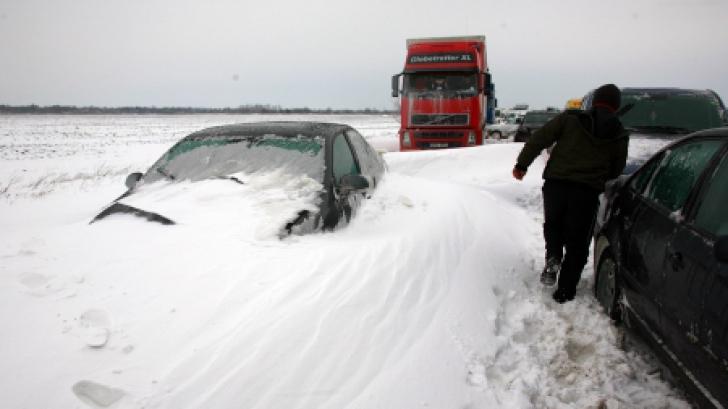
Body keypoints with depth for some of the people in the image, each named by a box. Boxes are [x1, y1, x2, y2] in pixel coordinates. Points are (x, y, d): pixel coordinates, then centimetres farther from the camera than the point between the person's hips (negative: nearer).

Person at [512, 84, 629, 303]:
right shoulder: (620, 135, 8)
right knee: (577, 244, 10)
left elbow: (538, 139, -1)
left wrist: (522, 164, 6)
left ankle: (553, 257, 2)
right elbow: (616, 170, 15)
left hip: (555, 184, 0)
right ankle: (565, 291, 12)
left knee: (552, 224, 26)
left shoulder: (570, 119, 2)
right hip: (587, 192, 0)